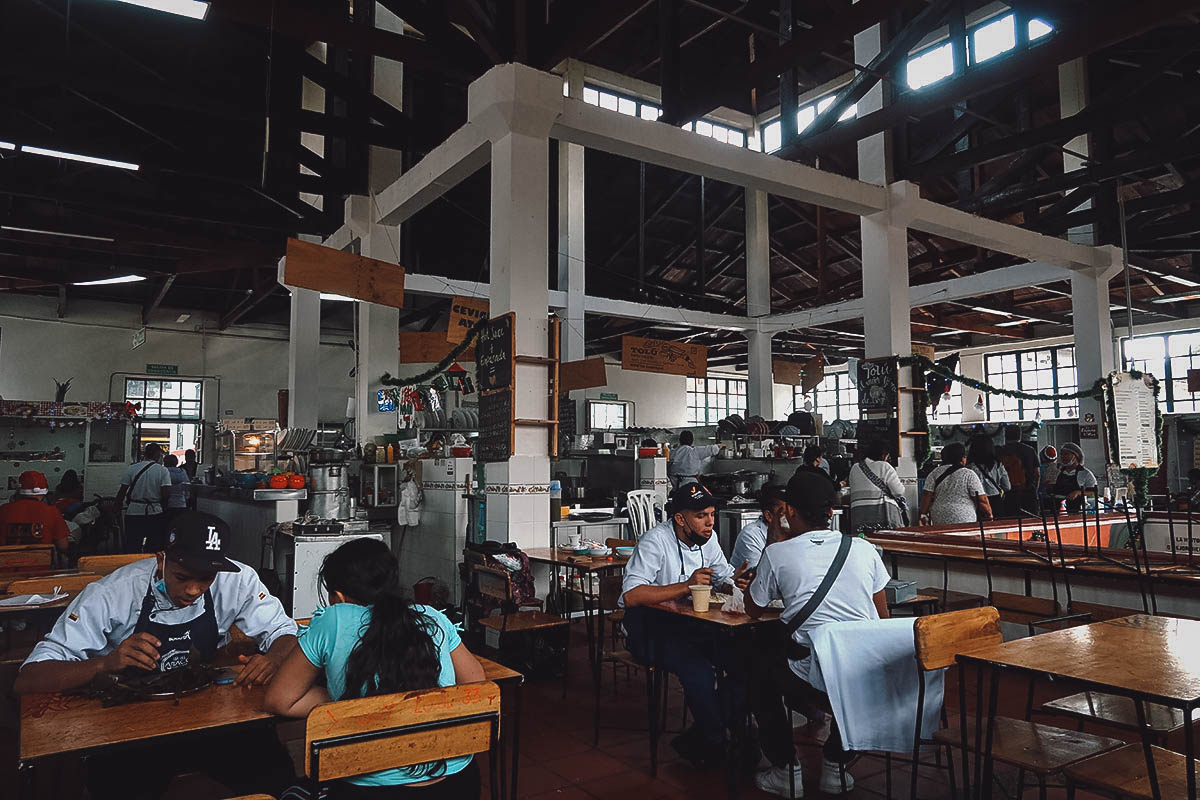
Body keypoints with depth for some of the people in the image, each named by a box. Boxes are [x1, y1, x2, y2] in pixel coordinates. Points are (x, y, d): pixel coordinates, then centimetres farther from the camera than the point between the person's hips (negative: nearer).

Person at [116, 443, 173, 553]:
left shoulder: (132, 468, 0)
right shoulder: (163, 470, -7)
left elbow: (122, 491, 0)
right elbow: (166, 494, -13)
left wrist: (118, 506, 13)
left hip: (133, 514, 2)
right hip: (155, 514, -2)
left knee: (132, 549, 10)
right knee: (155, 551, 8)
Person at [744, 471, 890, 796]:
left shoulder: (777, 553, -5)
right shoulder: (863, 548, 4)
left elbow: (753, 610, 11)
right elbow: (882, 615, 13)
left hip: (811, 679, -3)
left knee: (758, 669, 26)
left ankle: (785, 769, 27)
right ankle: (836, 767, 35)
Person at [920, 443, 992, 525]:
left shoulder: (934, 473, 6)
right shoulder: (969, 475, -3)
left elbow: (926, 496, 1)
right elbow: (982, 500, -5)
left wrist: (923, 514, 5)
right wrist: (989, 515, 7)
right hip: (963, 521, -4)